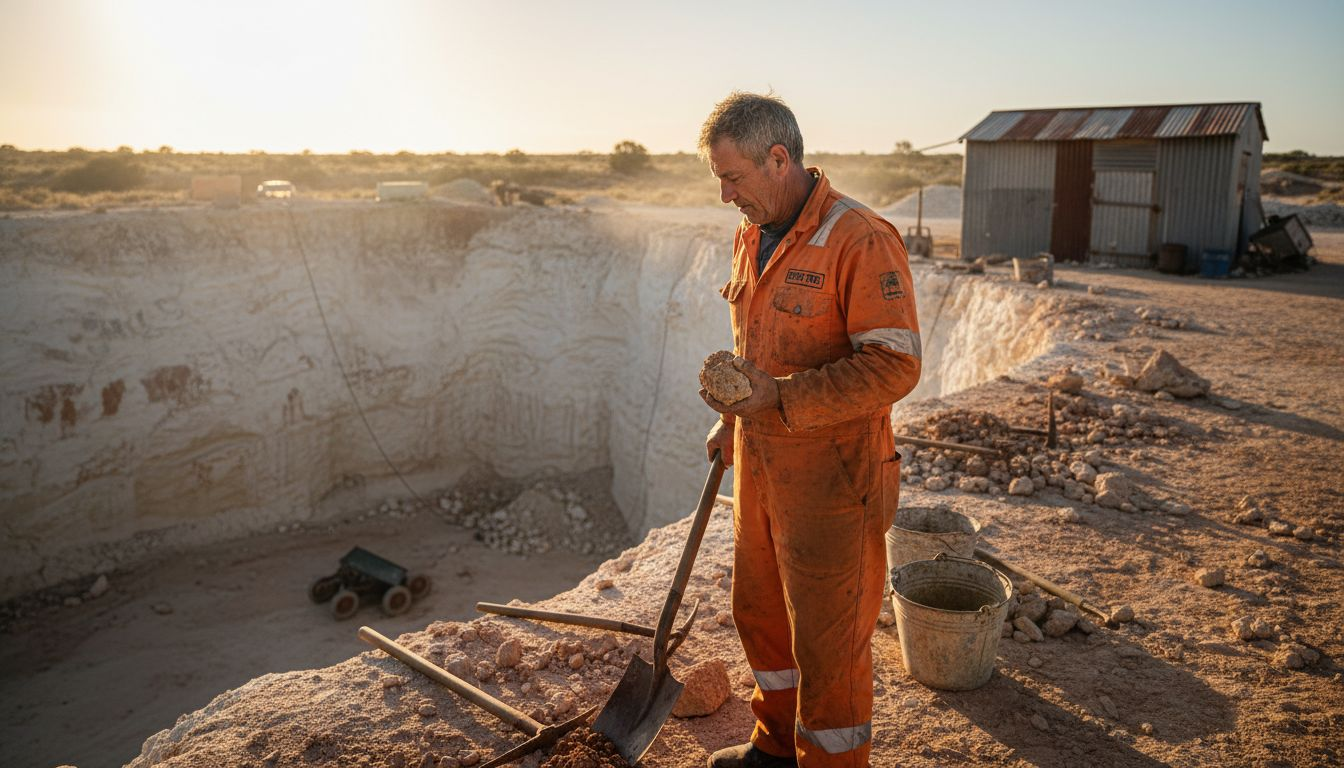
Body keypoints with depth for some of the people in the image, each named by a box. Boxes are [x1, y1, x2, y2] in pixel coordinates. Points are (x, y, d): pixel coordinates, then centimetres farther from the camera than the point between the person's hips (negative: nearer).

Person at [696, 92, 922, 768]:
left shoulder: (860, 241, -19)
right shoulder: (751, 237, 8)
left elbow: (894, 366, -23)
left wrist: (778, 397, -28)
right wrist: (732, 421, 20)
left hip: (830, 477, -8)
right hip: (760, 465, 9)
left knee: (827, 637, 5)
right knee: (759, 610, 21)